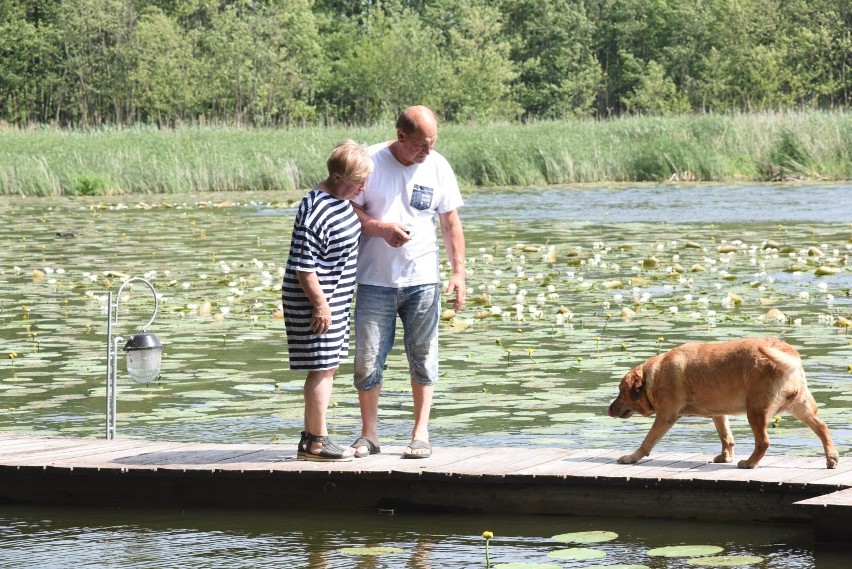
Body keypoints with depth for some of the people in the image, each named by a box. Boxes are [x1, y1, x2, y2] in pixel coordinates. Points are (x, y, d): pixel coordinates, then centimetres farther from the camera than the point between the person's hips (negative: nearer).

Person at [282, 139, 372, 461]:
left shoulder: (342, 201, 8)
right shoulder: (314, 212, -23)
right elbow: (303, 266, -23)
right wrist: (319, 303, -21)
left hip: (335, 300, 10)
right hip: (315, 303, -10)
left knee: (327, 369, 13)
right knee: (321, 369, -5)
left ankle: (310, 438, 21)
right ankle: (317, 442, 2)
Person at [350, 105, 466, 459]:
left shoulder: (438, 167, 2)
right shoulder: (370, 162, -5)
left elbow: (451, 222, 8)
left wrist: (459, 271, 1)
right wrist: (382, 228, -18)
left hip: (422, 280, 1)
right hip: (375, 281, -1)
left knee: (423, 358, 3)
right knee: (367, 360, 1)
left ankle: (421, 434, 10)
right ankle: (369, 435, 13)